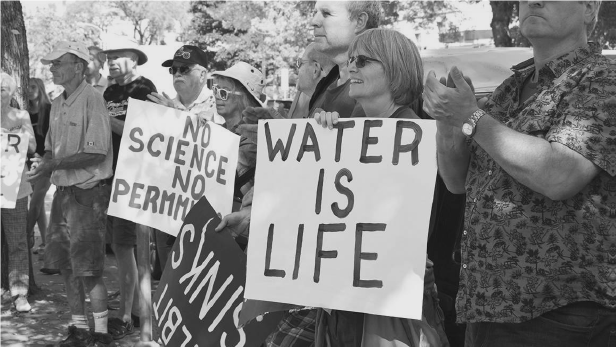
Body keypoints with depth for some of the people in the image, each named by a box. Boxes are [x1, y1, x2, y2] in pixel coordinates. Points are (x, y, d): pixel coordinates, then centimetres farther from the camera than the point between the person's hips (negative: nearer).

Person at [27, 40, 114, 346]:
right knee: (65, 265, 12)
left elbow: (96, 153, -19)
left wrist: (53, 165, -20)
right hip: (63, 191, 8)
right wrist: (41, 164, -4)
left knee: (88, 268, -3)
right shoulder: (57, 104, 11)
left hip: (88, 192, -8)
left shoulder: (92, 99, -13)